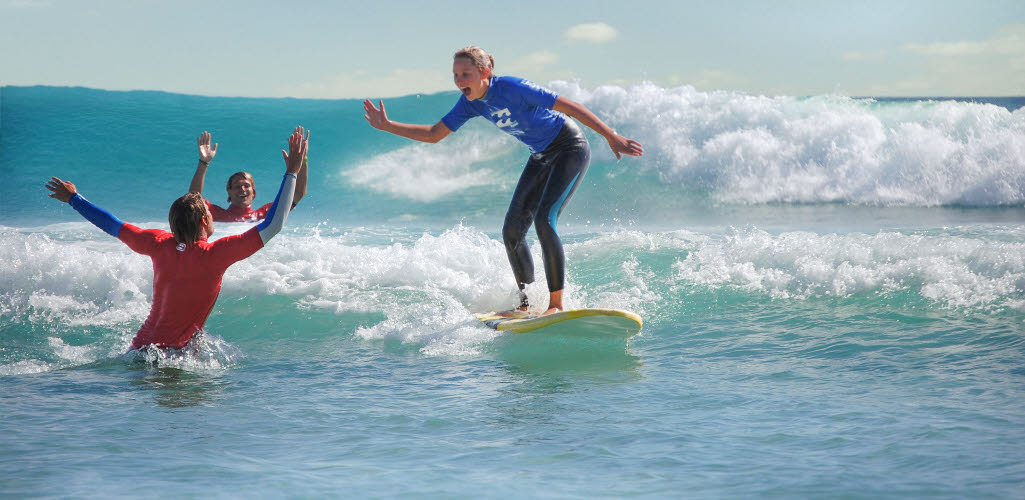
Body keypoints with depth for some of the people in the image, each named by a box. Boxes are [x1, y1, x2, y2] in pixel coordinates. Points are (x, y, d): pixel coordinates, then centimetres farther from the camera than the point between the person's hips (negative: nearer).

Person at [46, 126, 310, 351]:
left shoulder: (161, 244, -4)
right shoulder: (215, 254, -21)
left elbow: (115, 226, 10)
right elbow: (273, 225, -22)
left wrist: (74, 199, 26)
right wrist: (291, 173, -16)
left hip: (141, 345, 7)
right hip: (170, 355, -7)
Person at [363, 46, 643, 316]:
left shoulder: (512, 88, -28)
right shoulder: (472, 103, -6)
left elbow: (570, 107, -26)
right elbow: (434, 135, 4)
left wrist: (611, 137, -28)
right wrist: (387, 126, -4)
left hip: (571, 149, -8)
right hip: (541, 157, 8)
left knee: (544, 221, -23)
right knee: (512, 232, 1)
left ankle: (557, 304, -19)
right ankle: (525, 303, 15)